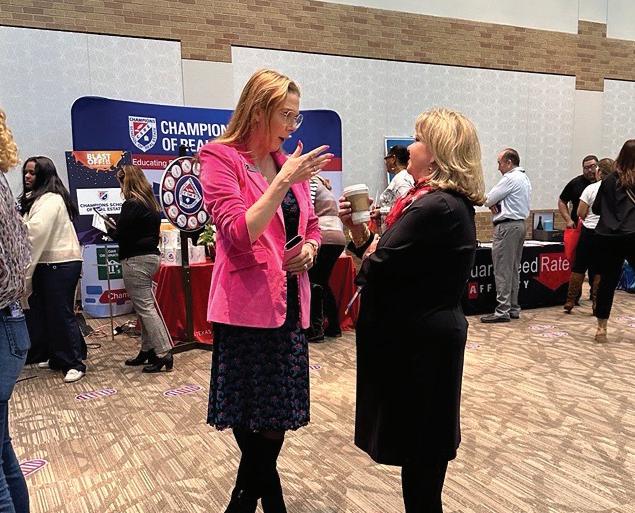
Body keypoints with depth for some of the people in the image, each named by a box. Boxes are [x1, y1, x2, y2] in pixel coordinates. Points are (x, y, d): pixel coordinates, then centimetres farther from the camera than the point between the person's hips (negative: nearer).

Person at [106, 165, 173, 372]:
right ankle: (147, 350, 19)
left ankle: (163, 353, -9)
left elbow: (120, 235, -15)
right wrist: (117, 229, 19)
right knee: (146, 305, 13)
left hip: (136, 260, -9)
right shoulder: (151, 203, 14)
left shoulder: (131, 204, -14)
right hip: (152, 256, 9)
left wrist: (109, 229, 6)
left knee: (145, 307, -7)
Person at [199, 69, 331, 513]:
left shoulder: (288, 161, 12)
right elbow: (240, 234, -19)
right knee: (254, 420, 3)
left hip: (289, 303, 7)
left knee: (277, 418, 12)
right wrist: (283, 181, -23)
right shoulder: (220, 158, -7)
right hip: (248, 306, -6)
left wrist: (309, 249, 0)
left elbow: (311, 226, 21)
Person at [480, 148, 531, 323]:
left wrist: (492, 203, 8)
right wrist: (497, 204, 1)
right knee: (513, 269, 13)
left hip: (507, 226, -10)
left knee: (502, 270, -7)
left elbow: (488, 200, -13)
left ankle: (502, 310, -5)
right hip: (520, 224, 10)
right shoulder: (524, 178, 17)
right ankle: (513, 308, 18)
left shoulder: (510, 178, -14)